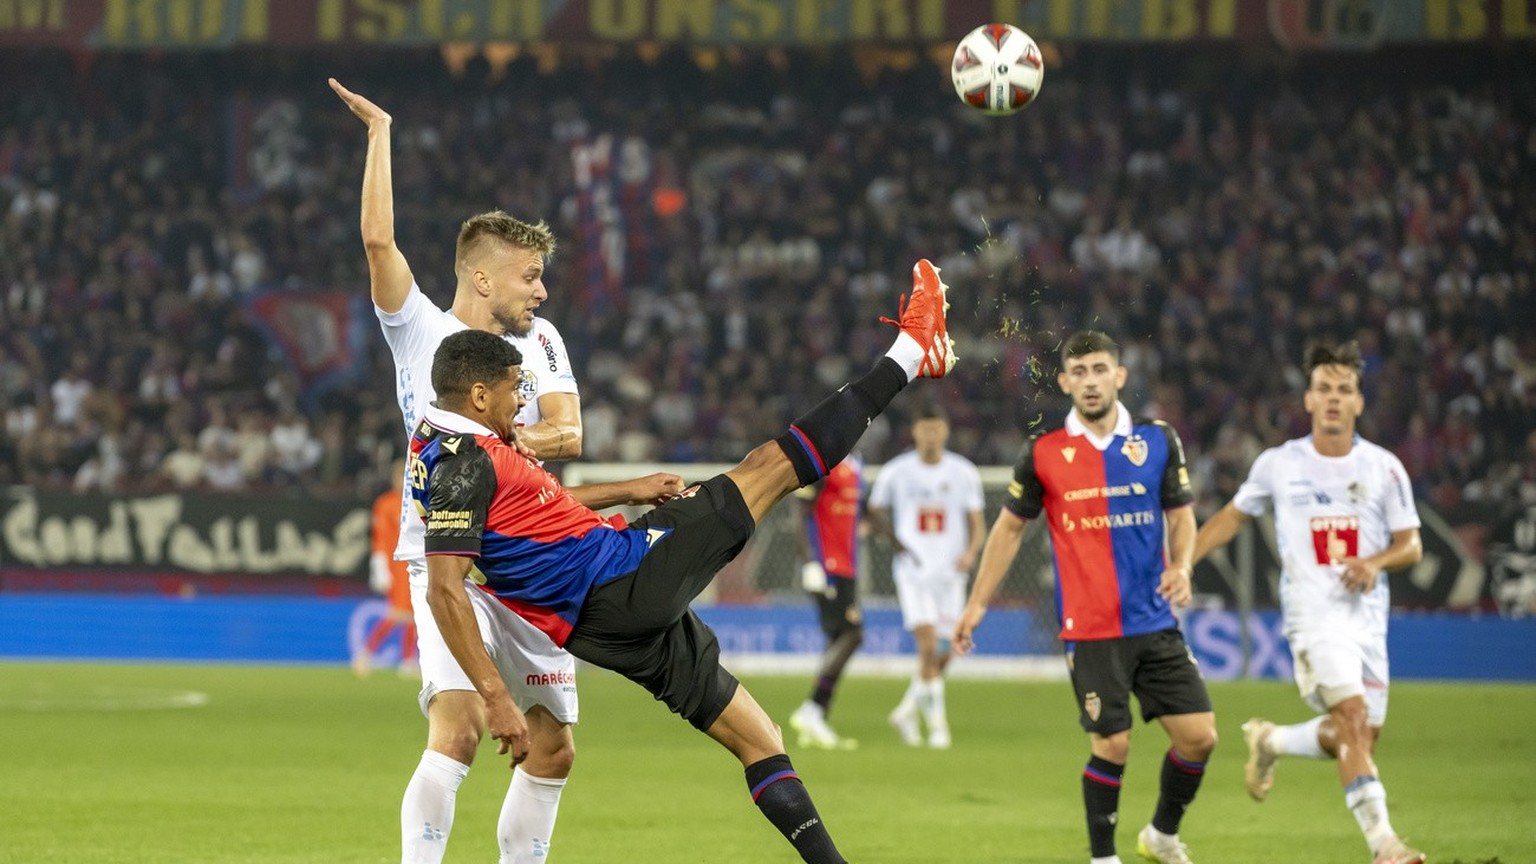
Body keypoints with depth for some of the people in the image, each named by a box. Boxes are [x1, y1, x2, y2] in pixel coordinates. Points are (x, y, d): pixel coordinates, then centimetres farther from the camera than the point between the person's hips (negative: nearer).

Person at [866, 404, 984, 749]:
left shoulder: (963, 473, 4)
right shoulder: (895, 473, 1)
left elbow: (977, 524, 7)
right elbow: (875, 512, 12)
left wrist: (970, 552, -13)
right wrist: (895, 540, -6)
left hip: (950, 573, 2)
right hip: (912, 570, -2)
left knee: (943, 656, 4)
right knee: (928, 645, -18)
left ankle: (907, 711, 26)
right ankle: (937, 722, -12)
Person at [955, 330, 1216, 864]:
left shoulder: (1158, 440, 3)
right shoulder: (1043, 453, -2)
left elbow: (1180, 515, 12)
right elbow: (1010, 526, 10)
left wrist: (1181, 565, -9)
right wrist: (977, 603, 10)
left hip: (1156, 622, 3)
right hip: (1089, 630, -3)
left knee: (1199, 735, -1)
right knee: (1111, 746, -7)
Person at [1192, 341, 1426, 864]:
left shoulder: (1384, 468, 3)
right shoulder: (1278, 465, 2)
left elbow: (1411, 546, 6)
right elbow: (1233, 516, 18)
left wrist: (1377, 561, -15)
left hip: (1367, 616, 4)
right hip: (1313, 612, -4)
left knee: (1360, 739, 7)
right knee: (1353, 718, -22)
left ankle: (1269, 742, 35)